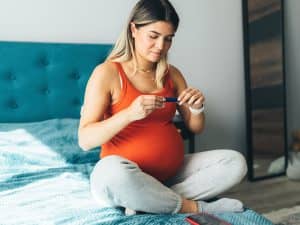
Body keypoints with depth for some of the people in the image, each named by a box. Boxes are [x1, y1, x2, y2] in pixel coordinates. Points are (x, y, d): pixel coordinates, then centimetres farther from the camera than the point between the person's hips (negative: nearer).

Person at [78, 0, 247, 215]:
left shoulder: (172, 74, 8)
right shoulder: (107, 72, -8)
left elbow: (196, 128, 12)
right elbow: (85, 139, -15)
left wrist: (197, 108, -11)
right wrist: (129, 114, -29)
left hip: (172, 172, 6)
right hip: (127, 176, -5)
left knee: (235, 162, -9)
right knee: (112, 170, -39)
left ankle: (146, 200, -17)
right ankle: (194, 208, -16)